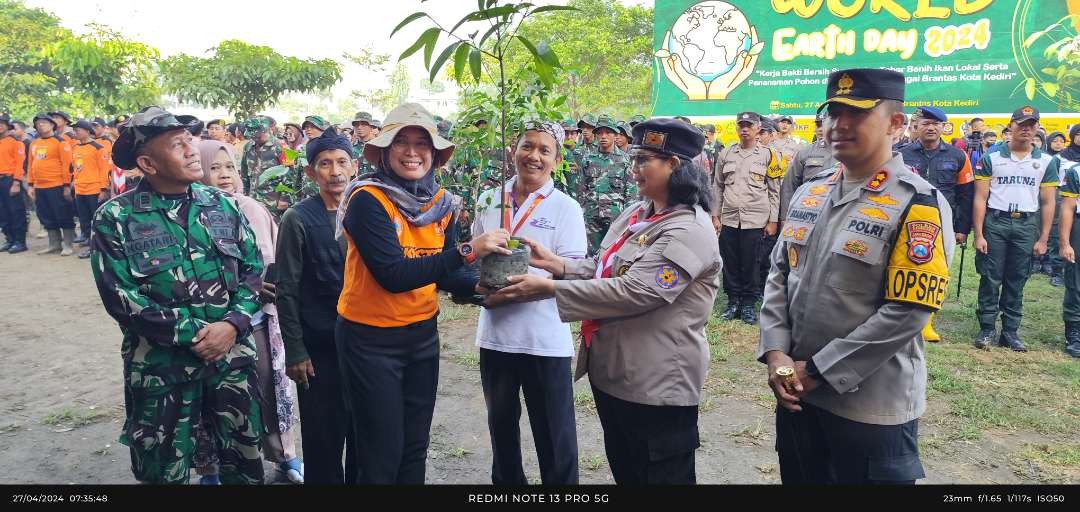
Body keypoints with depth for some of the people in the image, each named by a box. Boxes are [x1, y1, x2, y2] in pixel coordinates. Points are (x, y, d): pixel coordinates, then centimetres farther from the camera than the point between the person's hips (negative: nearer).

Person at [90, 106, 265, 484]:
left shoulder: (223, 205, 4)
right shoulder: (116, 218, -7)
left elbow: (254, 270, 3)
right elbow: (121, 297, -12)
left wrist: (232, 324, -13)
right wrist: (192, 334, -16)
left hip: (233, 356, 3)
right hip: (161, 366, -2)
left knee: (245, 460, 16)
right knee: (165, 471, 14)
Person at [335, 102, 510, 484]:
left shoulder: (439, 201, 1)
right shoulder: (368, 200, -18)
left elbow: (443, 272, 2)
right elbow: (393, 275, -28)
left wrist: (479, 287, -17)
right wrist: (468, 250, -31)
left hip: (423, 334, 6)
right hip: (371, 339, -6)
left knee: (415, 447, 18)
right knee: (382, 454, 6)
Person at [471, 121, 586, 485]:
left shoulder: (566, 208, -4)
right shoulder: (489, 200, 7)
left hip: (545, 338, -4)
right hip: (495, 331, 4)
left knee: (554, 433, 4)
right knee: (501, 424, 20)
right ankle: (505, 481, 40)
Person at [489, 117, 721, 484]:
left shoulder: (688, 231, -20)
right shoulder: (636, 214, 8)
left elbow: (634, 292, -28)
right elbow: (603, 268, 12)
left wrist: (549, 289, -27)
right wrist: (557, 264, -6)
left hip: (657, 383, -9)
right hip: (611, 369, 9)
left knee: (660, 476, 10)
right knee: (623, 473, 24)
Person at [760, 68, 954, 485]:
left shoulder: (919, 206, -14)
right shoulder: (808, 193, 6)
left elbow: (905, 315, -19)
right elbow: (778, 277, 8)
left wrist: (817, 371, -17)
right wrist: (776, 354, -6)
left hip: (872, 409, -6)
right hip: (795, 394, 6)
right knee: (798, 478, 21)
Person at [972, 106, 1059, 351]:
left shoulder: (1046, 162, 7)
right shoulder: (992, 158, 2)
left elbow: (1047, 203, 8)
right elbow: (980, 198, -1)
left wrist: (1043, 239, 2)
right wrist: (978, 235, -7)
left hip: (1026, 225, 2)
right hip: (995, 222, -2)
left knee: (1016, 282, 7)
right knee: (990, 279, -1)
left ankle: (1010, 332, 14)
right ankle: (986, 329, 7)